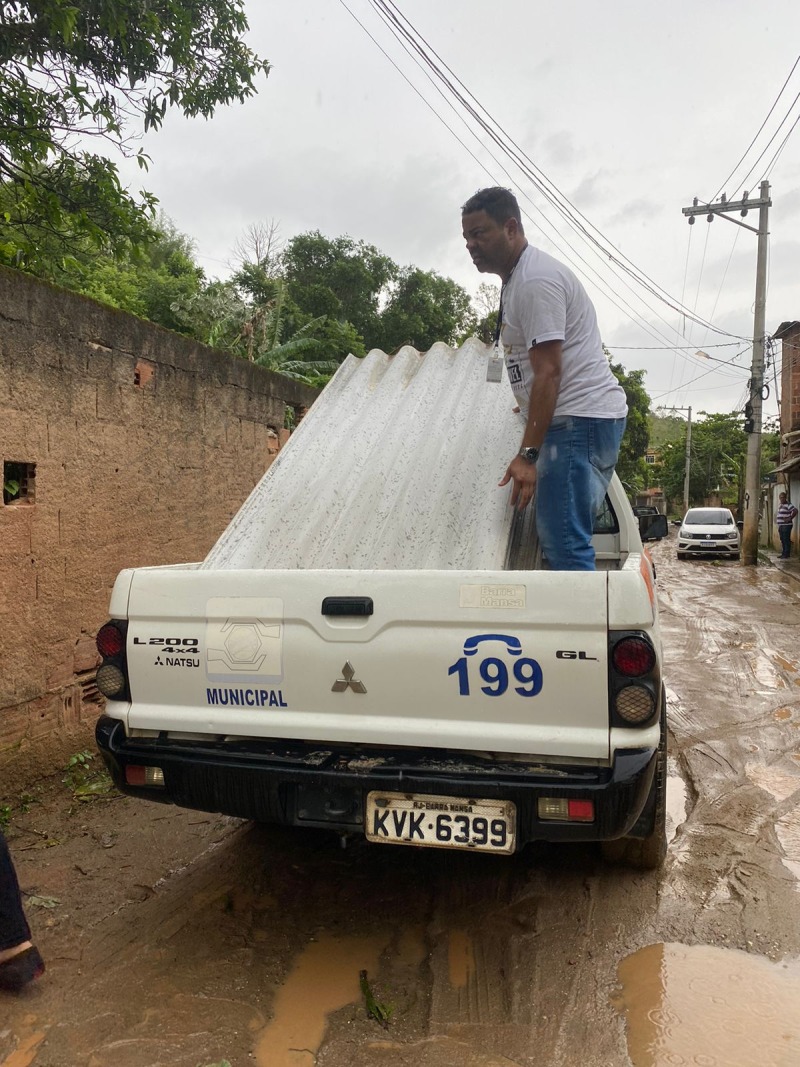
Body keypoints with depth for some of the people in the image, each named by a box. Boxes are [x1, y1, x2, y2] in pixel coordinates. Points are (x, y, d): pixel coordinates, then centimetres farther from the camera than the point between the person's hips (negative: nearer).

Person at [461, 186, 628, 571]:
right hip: (574, 419, 11)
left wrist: (528, 454, -23)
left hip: (581, 417, -11)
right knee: (557, 536, 10)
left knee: (563, 541, -14)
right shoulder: (515, 279, 20)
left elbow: (548, 373, -20)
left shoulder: (535, 280, -13)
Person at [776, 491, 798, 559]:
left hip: (786, 525, -9)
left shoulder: (788, 505, -11)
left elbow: (795, 511, -21)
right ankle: (783, 554, 16)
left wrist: (790, 518, -19)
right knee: (782, 540, 11)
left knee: (786, 540, -7)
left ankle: (787, 554, -6)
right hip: (781, 525, 9)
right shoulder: (780, 505, 17)